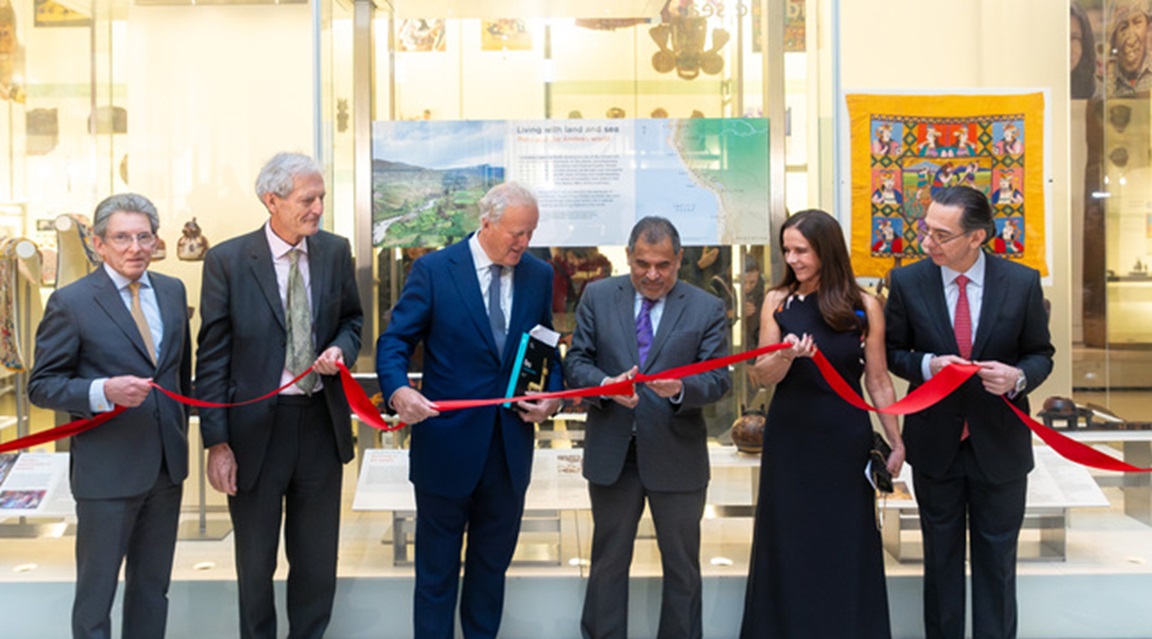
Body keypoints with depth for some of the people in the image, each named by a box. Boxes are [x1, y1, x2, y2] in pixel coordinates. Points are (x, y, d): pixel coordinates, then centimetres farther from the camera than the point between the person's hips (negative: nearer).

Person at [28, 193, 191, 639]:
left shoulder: (172, 291, 6)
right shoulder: (71, 302, -11)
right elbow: (41, 386, -9)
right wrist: (103, 392, -25)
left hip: (167, 464, 5)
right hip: (107, 469, -5)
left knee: (153, 585, 17)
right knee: (96, 589, 7)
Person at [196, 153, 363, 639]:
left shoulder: (336, 252, 0)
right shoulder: (227, 260, -9)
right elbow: (212, 358, -8)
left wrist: (342, 348, -10)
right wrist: (216, 442, -12)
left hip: (321, 421, 3)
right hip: (256, 424, -3)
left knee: (317, 557, 16)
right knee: (255, 561, 15)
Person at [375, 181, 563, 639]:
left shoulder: (539, 275, 4)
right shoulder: (434, 270, -9)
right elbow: (395, 340, -9)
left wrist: (553, 395, -6)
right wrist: (399, 390, -29)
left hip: (510, 446, 4)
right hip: (448, 443, -4)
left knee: (493, 562, 18)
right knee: (437, 567, 11)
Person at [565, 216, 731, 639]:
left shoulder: (707, 308, -2)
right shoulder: (598, 297, 2)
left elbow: (718, 379, -6)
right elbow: (576, 361, 0)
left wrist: (680, 389, -27)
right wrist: (606, 384, -21)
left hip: (677, 456, -1)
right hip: (611, 452, 1)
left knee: (682, 566, 12)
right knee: (608, 562, 15)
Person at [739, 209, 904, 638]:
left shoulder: (864, 307, -4)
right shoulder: (777, 302, -1)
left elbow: (878, 381, 1)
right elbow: (765, 375, -1)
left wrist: (896, 441, 2)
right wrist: (787, 354, -22)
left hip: (844, 439, -1)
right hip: (789, 438, 1)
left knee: (845, 545, 8)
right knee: (788, 543, 9)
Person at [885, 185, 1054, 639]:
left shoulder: (1023, 282, -9)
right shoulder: (907, 281, -9)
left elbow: (1040, 354, 1)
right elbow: (893, 352, 2)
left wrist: (1018, 377, -21)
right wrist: (926, 365, -20)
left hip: (1000, 444, 0)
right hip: (935, 443, 1)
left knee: (997, 559, 12)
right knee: (941, 555, 16)